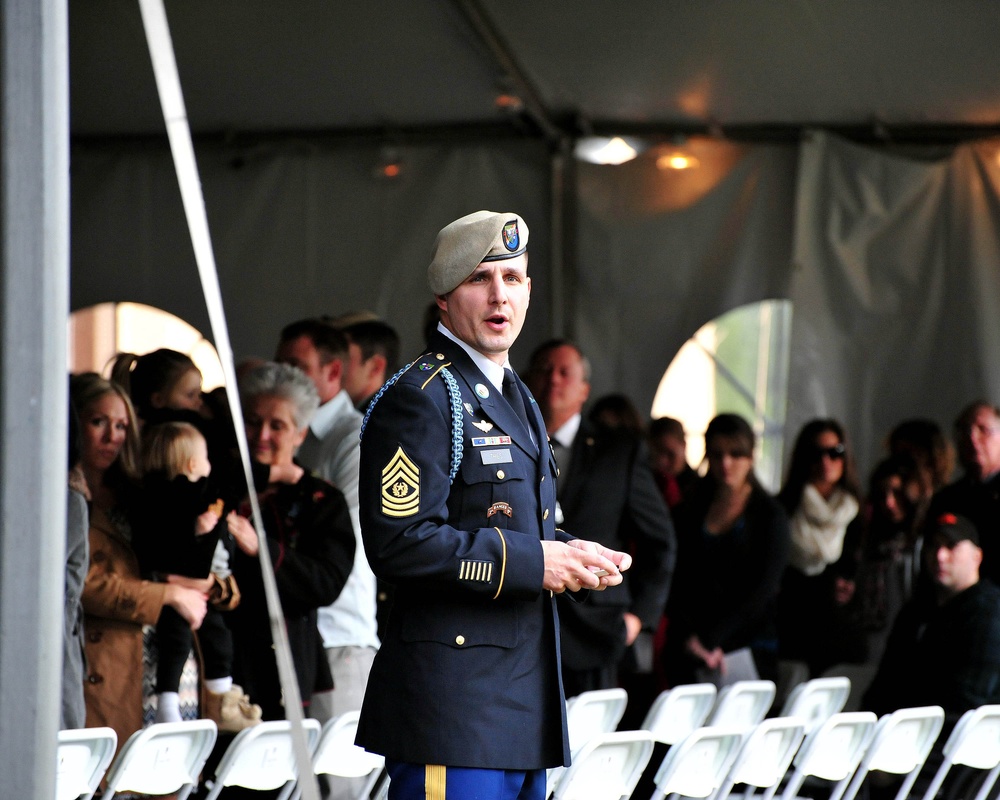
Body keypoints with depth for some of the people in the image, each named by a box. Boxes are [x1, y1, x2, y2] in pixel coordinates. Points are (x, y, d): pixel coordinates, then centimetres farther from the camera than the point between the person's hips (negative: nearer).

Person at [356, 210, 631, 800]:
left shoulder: (515, 399, 21)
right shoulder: (419, 400, -10)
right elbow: (400, 544, -20)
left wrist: (572, 555, 7)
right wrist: (533, 561, -17)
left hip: (522, 701, 10)